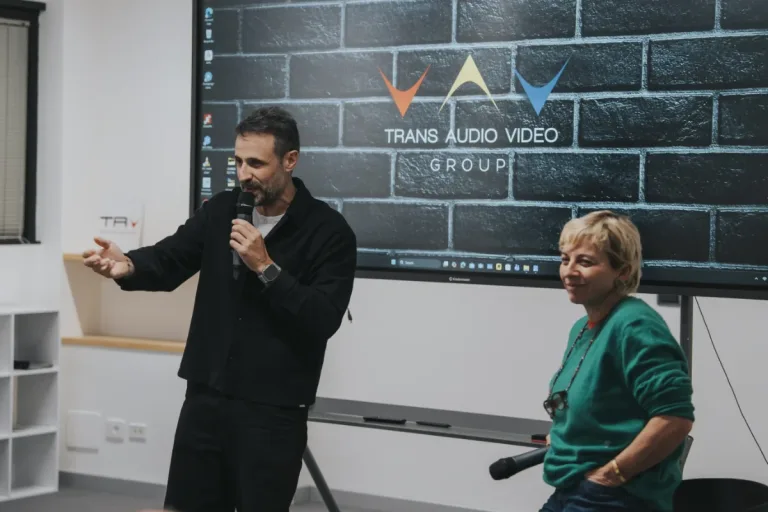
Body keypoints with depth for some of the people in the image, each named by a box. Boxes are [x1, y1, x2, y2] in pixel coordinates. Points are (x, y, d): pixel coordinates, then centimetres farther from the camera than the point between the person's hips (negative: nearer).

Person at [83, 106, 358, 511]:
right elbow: (168, 260, -1)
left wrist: (266, 267, -22)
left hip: (273, 410, -5)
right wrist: (128, 266, -23)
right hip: (205, 398, 5)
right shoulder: (221, 211, 7)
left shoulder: (329, 232, -8)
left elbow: (324, 320, -16)